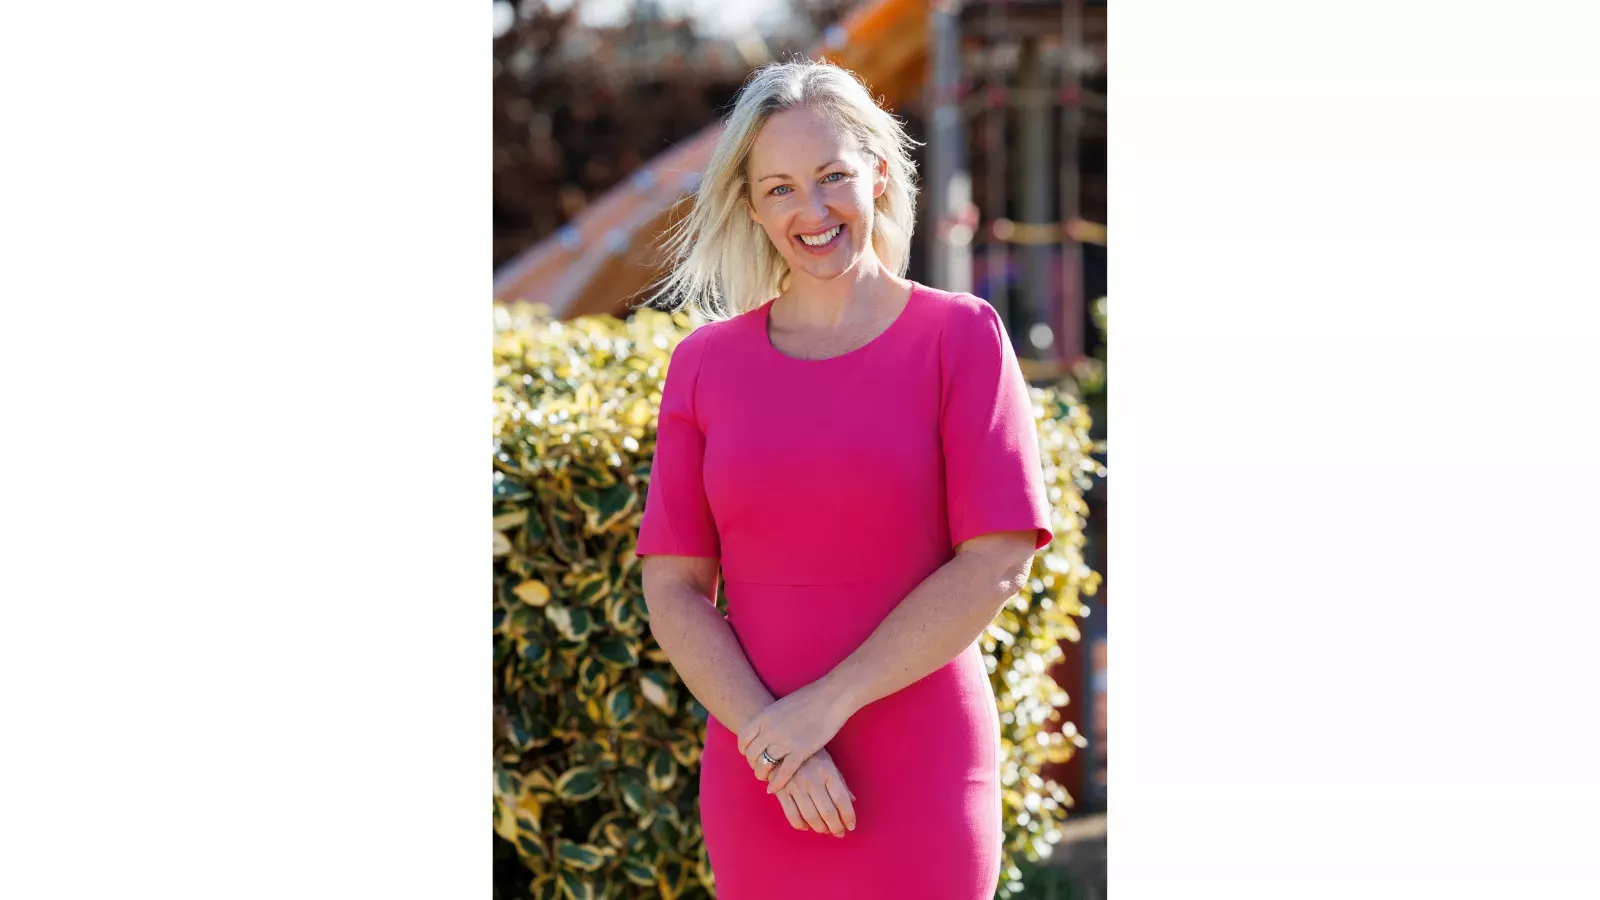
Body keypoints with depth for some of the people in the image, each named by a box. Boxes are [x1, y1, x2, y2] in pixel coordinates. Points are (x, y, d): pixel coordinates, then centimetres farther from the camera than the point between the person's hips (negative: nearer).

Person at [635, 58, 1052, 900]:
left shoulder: (960, 337, -2)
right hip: (761, 788, 2)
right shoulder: (706, 364, 5)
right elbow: (674, 590, 2)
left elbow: (998, 561, -9)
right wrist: (772, 741, -12)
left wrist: (828, 704, -14)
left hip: (919, 773, -2)